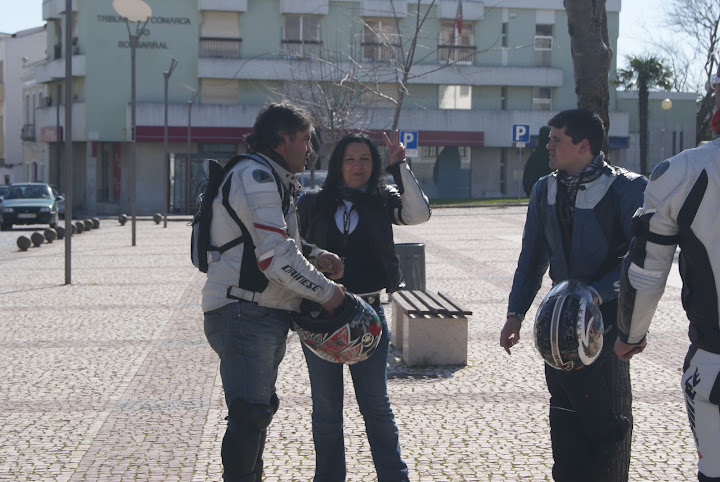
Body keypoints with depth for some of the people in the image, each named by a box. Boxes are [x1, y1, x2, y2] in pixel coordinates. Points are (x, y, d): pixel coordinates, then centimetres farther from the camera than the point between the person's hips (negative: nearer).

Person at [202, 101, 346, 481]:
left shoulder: (271, 179, 20)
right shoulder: (255, 176, -15)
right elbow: (275, 255, -22)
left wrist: (316, 256, 10)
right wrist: (326, 292, -13)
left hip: (264, 316, 11)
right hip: (244, 313, -11)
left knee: (260, 408, 20)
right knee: (250, 415, -11)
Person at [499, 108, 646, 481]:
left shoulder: (626, 189, -10)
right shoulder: (545, 190, 8)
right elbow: (532, 258, 14)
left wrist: (598, 292, -27)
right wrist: (515, 314, 8)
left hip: (611, 307, -6)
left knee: (565, 358, -28)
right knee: (565, 407, 3)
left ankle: (609, 433, -2)